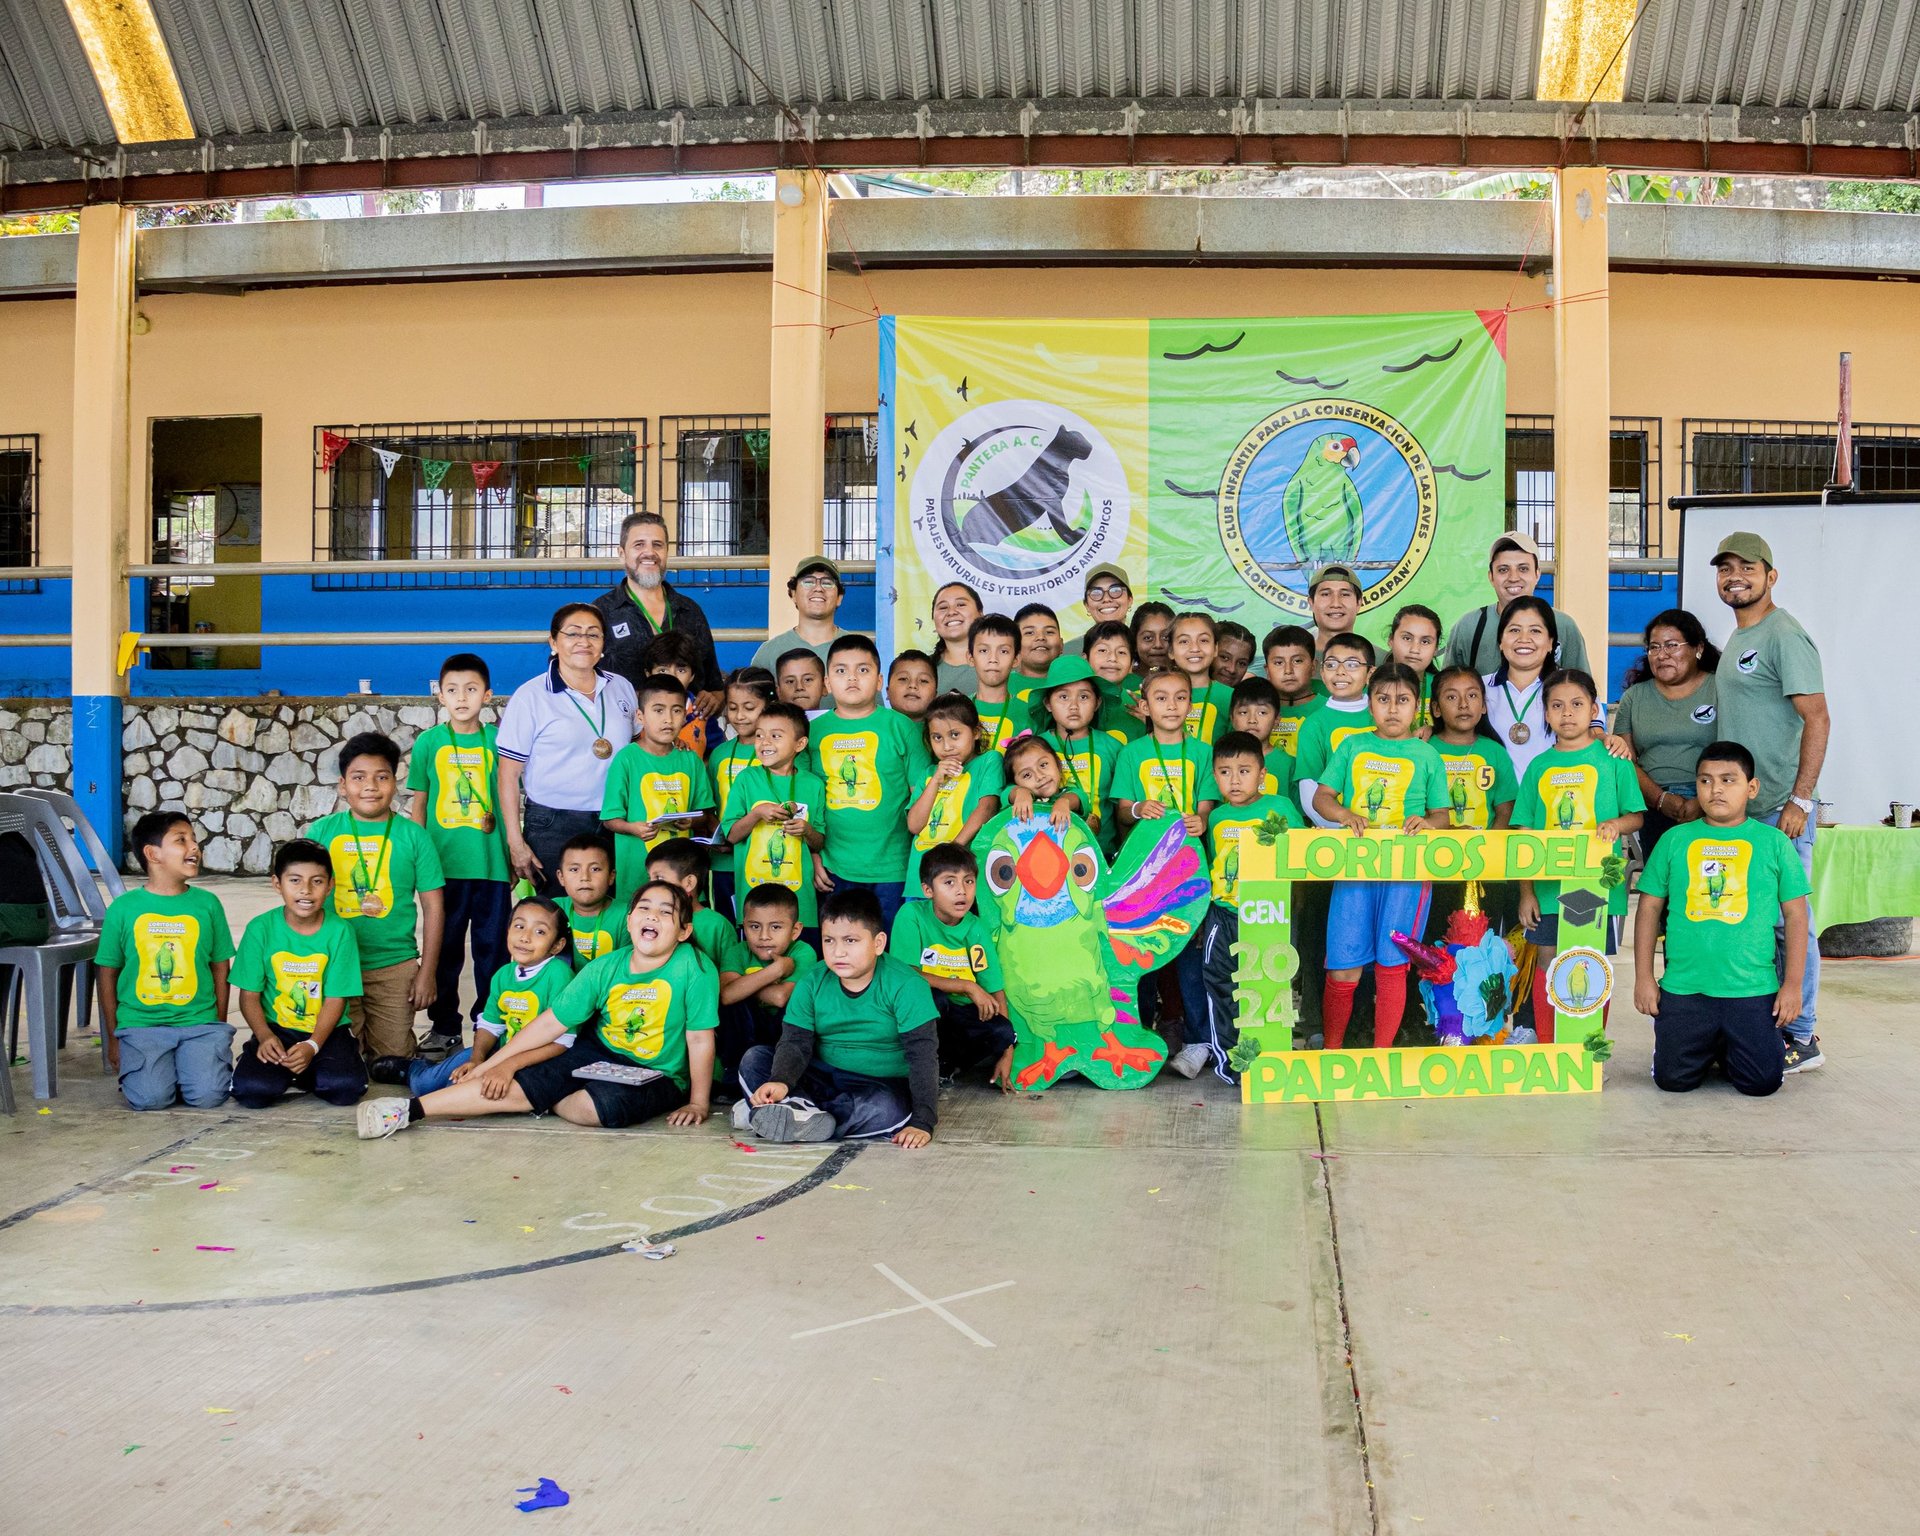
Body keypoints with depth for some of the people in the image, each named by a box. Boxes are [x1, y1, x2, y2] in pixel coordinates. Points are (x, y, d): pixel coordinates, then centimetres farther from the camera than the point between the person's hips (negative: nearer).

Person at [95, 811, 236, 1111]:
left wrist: (219, 1027, 10)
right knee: (151, 1098, -20)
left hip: (199, 1021, 1)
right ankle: (136, 1068, 13)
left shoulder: (207, 903, 4)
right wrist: (113, 1038, 8)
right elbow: (107, 973, 8)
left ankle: (214, 1061, 13)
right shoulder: (123, 908, 1)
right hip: (141, 1024, -1)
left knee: (207, 1096, -19)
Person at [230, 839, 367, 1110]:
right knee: (250, 1090, -27)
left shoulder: (339, 932, -7)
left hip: (326, 1031, 0)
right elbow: (249, 996, -2)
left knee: (347, 1087, -27)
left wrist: (312, 1045, -21)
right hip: (276, 1029, 0)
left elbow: (335, 999, -7)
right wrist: (265, 1036, -20)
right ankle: (283, 1067, 6)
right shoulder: (261, 929, -5)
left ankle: (302, 1074, 5)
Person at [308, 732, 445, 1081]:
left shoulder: (412, 836, -1)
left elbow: (433, 905, 2)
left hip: (395, 966, 0)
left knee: (389, 1066, 2)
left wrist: (428, 972, -1)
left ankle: (384, 1042, 34)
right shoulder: (322, 832, 0)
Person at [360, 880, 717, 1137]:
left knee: (598, 1105, -34)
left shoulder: (693, 969, -20)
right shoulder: (603, 969, -6)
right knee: (514, 1085, -11)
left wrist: (698, 1103, -11)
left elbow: (700, 1039, -14)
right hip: (599, 1055, 4)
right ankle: (410, 1110, -7)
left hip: (659, 1076, -4)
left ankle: (547, 1102, -2)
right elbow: (549, 1025, -2)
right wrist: (486, 1067, -3)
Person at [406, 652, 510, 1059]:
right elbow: (418, 803, 8)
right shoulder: (429, 742, 2)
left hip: (491, 863, 0)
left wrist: (513, 855, 6)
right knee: (444, 948, 10)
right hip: (443, 863, 1)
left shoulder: (498, 741, 1)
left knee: (492, 948, 5)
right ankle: (444, 1026, 21)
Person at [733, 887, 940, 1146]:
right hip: (822, 1078, 3)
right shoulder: (811, 984, -4)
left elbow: (923, 1055, -19)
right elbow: (795, 1042, -10)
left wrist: (922, 1122, -29)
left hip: (882, 1084, -3)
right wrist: (780, 1082, -34)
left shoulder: (906, 986, -16)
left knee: (890, 1108, -38)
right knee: (754, 1059, -13)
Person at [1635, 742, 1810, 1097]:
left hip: (1753, 988, -1)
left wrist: (1793, 984, 0)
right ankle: (1708, 1051, 30)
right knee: (1673, 1079, -3)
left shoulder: (1774, 842, 3)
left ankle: (1728, 1053, 26)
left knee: (1762, 1082, -7)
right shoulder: (1674, 840, 4)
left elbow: (1795, 915, 5)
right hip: (1683, 988, 1)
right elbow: (1649, 908, 8)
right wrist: (1643, 977, 3)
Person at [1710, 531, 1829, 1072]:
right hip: (1741, 808, 9)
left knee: (1789, 921, -4)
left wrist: (1799, 801, -20)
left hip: (1779, 809, -9)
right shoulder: (1737, 639, 18)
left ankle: (1801, 1038, 4)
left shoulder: (1784, 635, -11)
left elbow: (1817, 718, -17)